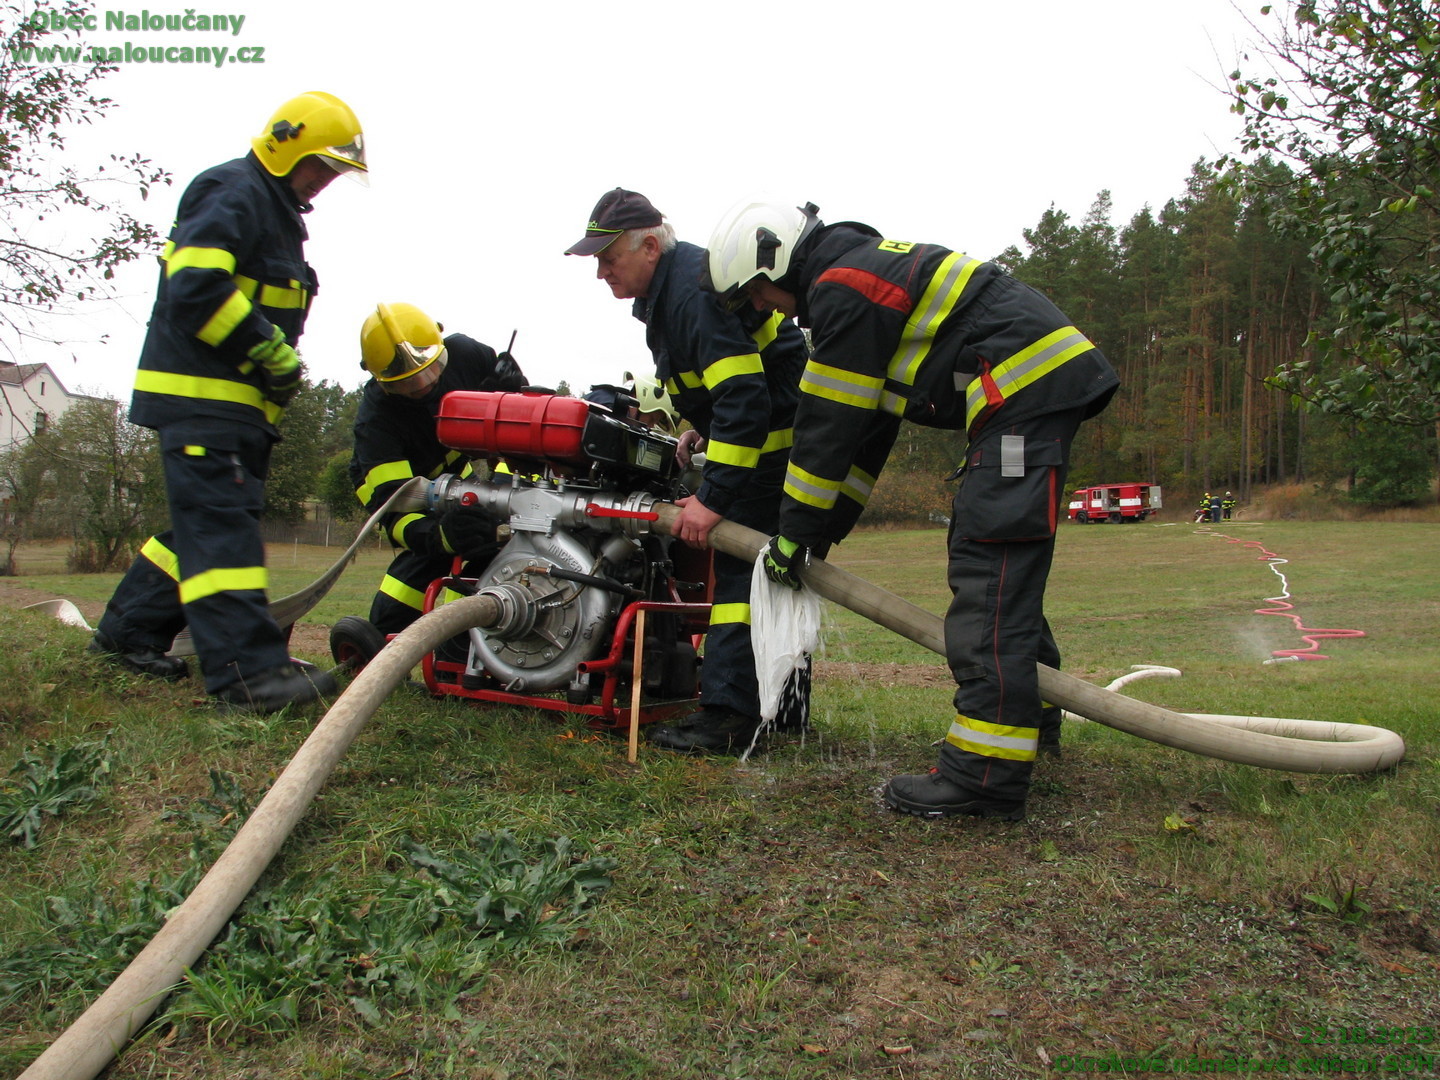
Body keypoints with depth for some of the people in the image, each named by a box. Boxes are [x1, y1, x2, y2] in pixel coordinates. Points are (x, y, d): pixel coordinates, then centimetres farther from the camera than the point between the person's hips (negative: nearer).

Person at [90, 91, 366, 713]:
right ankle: (246, 670, -22)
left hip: (238, 399, 10)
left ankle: (127, 633, 25)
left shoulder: (277, 211, 23)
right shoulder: (232, 194, -10)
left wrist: (280, 368, 13)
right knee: (221, 523, -16)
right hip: (200, 393, -10)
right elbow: (195, 289, -24)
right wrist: (271, 351, -19)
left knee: (204, 520, 13)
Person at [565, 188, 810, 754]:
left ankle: (728, 716, -11)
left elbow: (745, 398, -31)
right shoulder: (668, 288, 10)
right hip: (763, 434, 11)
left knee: (740, 566, -13)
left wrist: (713, 496, -31)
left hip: (776, 440, -11)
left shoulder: (694, 292, -23)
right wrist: (701, 427, 13)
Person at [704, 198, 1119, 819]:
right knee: (998, 564, 18)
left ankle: (985, 773, -16)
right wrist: (827, 528, 21)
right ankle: (1030, 718, 31)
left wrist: (794, 533, -2)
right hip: (1044, 375, 11)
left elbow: (828, 424, -11)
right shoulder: (865, 272, 21)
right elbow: (865, 425, 22)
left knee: (988, 568, -15)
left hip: (1025, 388, -11)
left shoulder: (843, 290, -11)